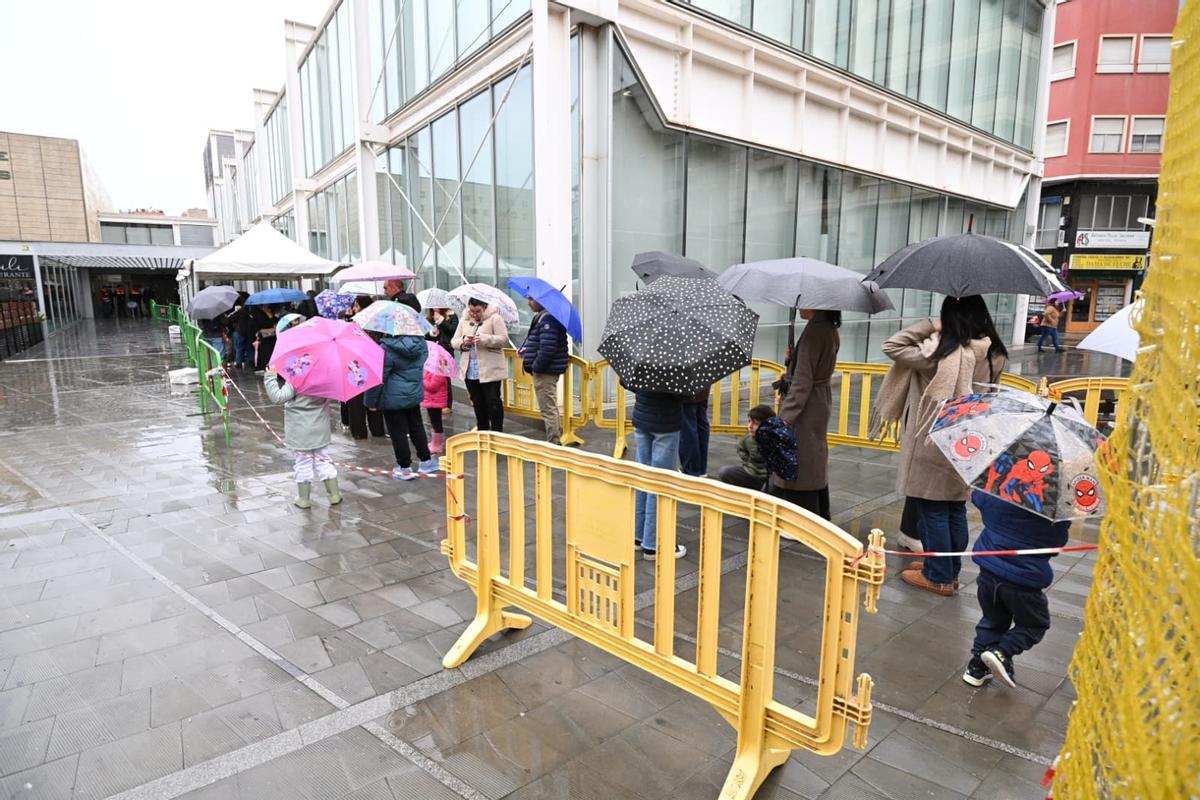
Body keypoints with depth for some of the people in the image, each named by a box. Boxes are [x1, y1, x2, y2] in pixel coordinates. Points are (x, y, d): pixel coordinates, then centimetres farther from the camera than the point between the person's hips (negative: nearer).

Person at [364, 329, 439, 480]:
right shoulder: (420, 341, -5)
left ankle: (404, 467, 14)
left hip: (393, 398, -6)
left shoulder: (386, 349, -22)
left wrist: (371, 401, -5)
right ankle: (426, 461, 25)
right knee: (416, 427, 19)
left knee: (398, 431, 6)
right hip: (415, 393, 6)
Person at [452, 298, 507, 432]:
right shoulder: (464, 321, 11)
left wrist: (485, 339, -24)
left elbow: (504, 339, -11)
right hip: (470, 371, 5)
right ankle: (482, 431, 27)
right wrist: (463, 342, -13)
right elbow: (453, 342, 9)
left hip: (490, 370, -5)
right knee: (478, 403, 15)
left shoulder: (495, 318, -4)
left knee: (493, 402, -2)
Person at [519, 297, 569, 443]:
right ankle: (556, 438, 34)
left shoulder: (548, 319, -21)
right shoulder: (540, 317, 12)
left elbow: (547, 349, -27)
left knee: (548, 409, -3)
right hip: (546, 370, 11)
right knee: (551, 408, 21)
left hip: (545, 371, -11)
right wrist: (524, 349, 5)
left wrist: (536, 367, -18)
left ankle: (553, 444, 5)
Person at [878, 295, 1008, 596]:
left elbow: (892, 346, -18)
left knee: (933, 511, 6)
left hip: (935, 445, -7)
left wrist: (929, 326, -13)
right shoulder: (994, 354, 0)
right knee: (956, 510, 18)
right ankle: (950, 570, 31)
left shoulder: (941, 352, -22)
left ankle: (938, 576, 17)